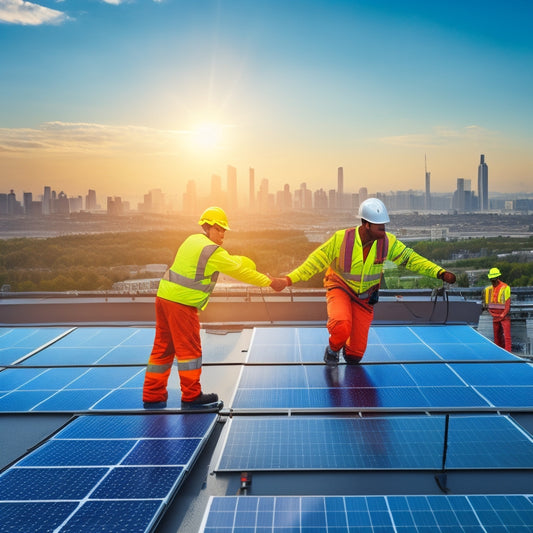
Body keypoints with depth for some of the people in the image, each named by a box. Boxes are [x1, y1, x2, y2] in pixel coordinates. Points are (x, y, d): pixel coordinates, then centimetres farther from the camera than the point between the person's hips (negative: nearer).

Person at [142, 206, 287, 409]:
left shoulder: (192, 240, 15)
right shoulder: (213, 251, -12)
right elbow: (240, 272, -8)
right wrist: (271, 282, -2)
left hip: (164, 297, 9)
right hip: (182, 303, -9)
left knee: (163, 348, 13)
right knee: (189, 349, 1)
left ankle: (153, 396, 20)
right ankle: (191, 396, 11)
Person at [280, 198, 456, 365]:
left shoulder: (388, 242, -12)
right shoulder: (341, 239, -19)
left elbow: (411, 258, -6)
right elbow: (316, 261, -13)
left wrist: (440, 273, -17)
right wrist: (289, 280, -20)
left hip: (365, 298, 3)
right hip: (340, 289, -3)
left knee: (355, 356, 1)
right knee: (342, 326, -36)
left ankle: (348, 350, 42)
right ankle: (333, 348, 2)